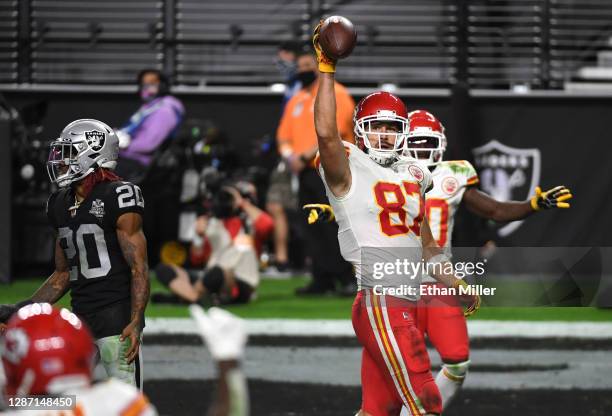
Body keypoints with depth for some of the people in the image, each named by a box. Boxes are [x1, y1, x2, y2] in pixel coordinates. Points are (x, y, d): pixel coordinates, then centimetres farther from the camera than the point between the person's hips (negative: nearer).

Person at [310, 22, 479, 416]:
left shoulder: (411, 176, 18)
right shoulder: (348, 169, -4)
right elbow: (326, 132, -25)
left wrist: (459, 287, 22)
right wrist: (327, 70, -22)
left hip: (406, 306, 8)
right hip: (379, 305, -8)